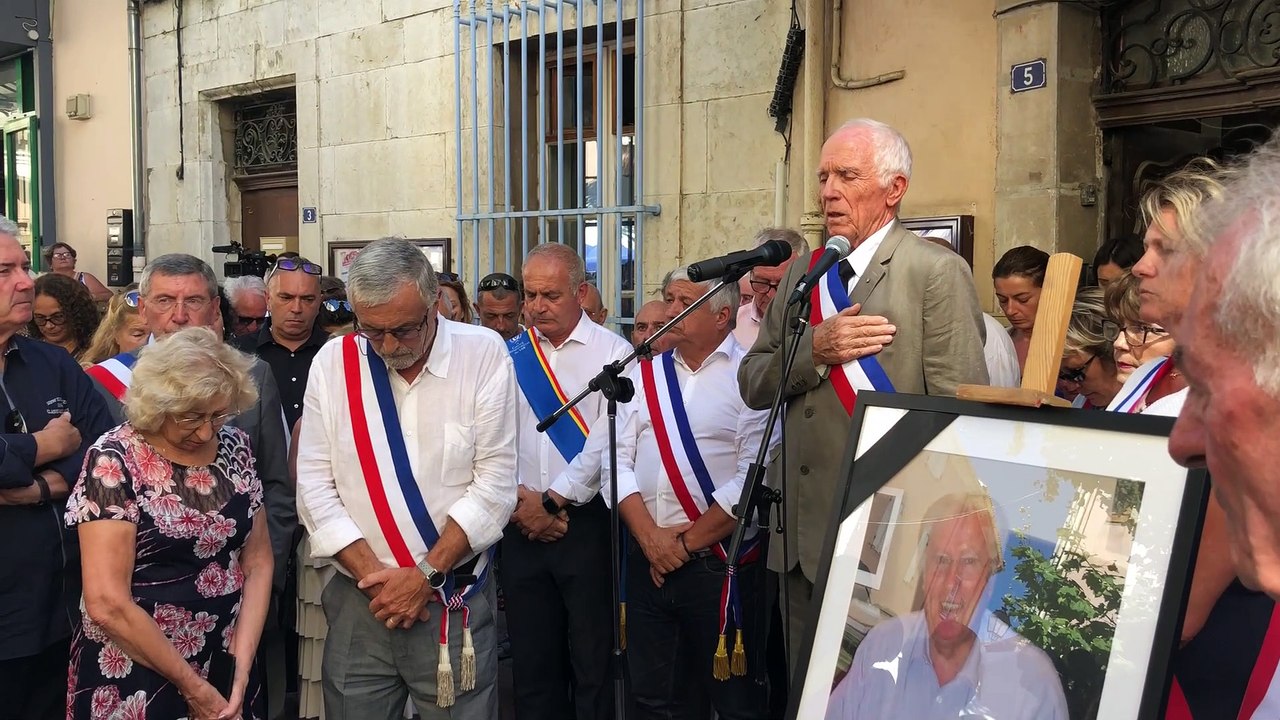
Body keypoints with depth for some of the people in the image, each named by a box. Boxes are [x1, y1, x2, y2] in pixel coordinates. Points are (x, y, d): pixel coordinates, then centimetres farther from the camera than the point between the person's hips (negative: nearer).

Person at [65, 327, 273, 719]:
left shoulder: (235, 447, 0)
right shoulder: (114, 460, -15)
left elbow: (258, 561, 4)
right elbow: (107, 605, -19)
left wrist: (242, 668, -6)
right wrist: (192, 687, -13)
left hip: (226, 668, 5)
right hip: (134, 681, -4)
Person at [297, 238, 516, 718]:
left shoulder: (483, 356, -8)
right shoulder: (333, 362, -1)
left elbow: (494, 484, -10)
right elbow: (315, 484, -1)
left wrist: (424, 574, -13)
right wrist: (373, 574, -9)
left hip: (454, 599, -2)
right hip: (359, 598, 2)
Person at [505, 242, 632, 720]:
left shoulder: (613, 352, -3)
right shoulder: (510, 356, 10)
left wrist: (552, 501, -10)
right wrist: (519, 500, -6)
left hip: (587, 524, -4)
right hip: (522, 526, 4)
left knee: (593, 660, 2)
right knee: (532, 659, 12)